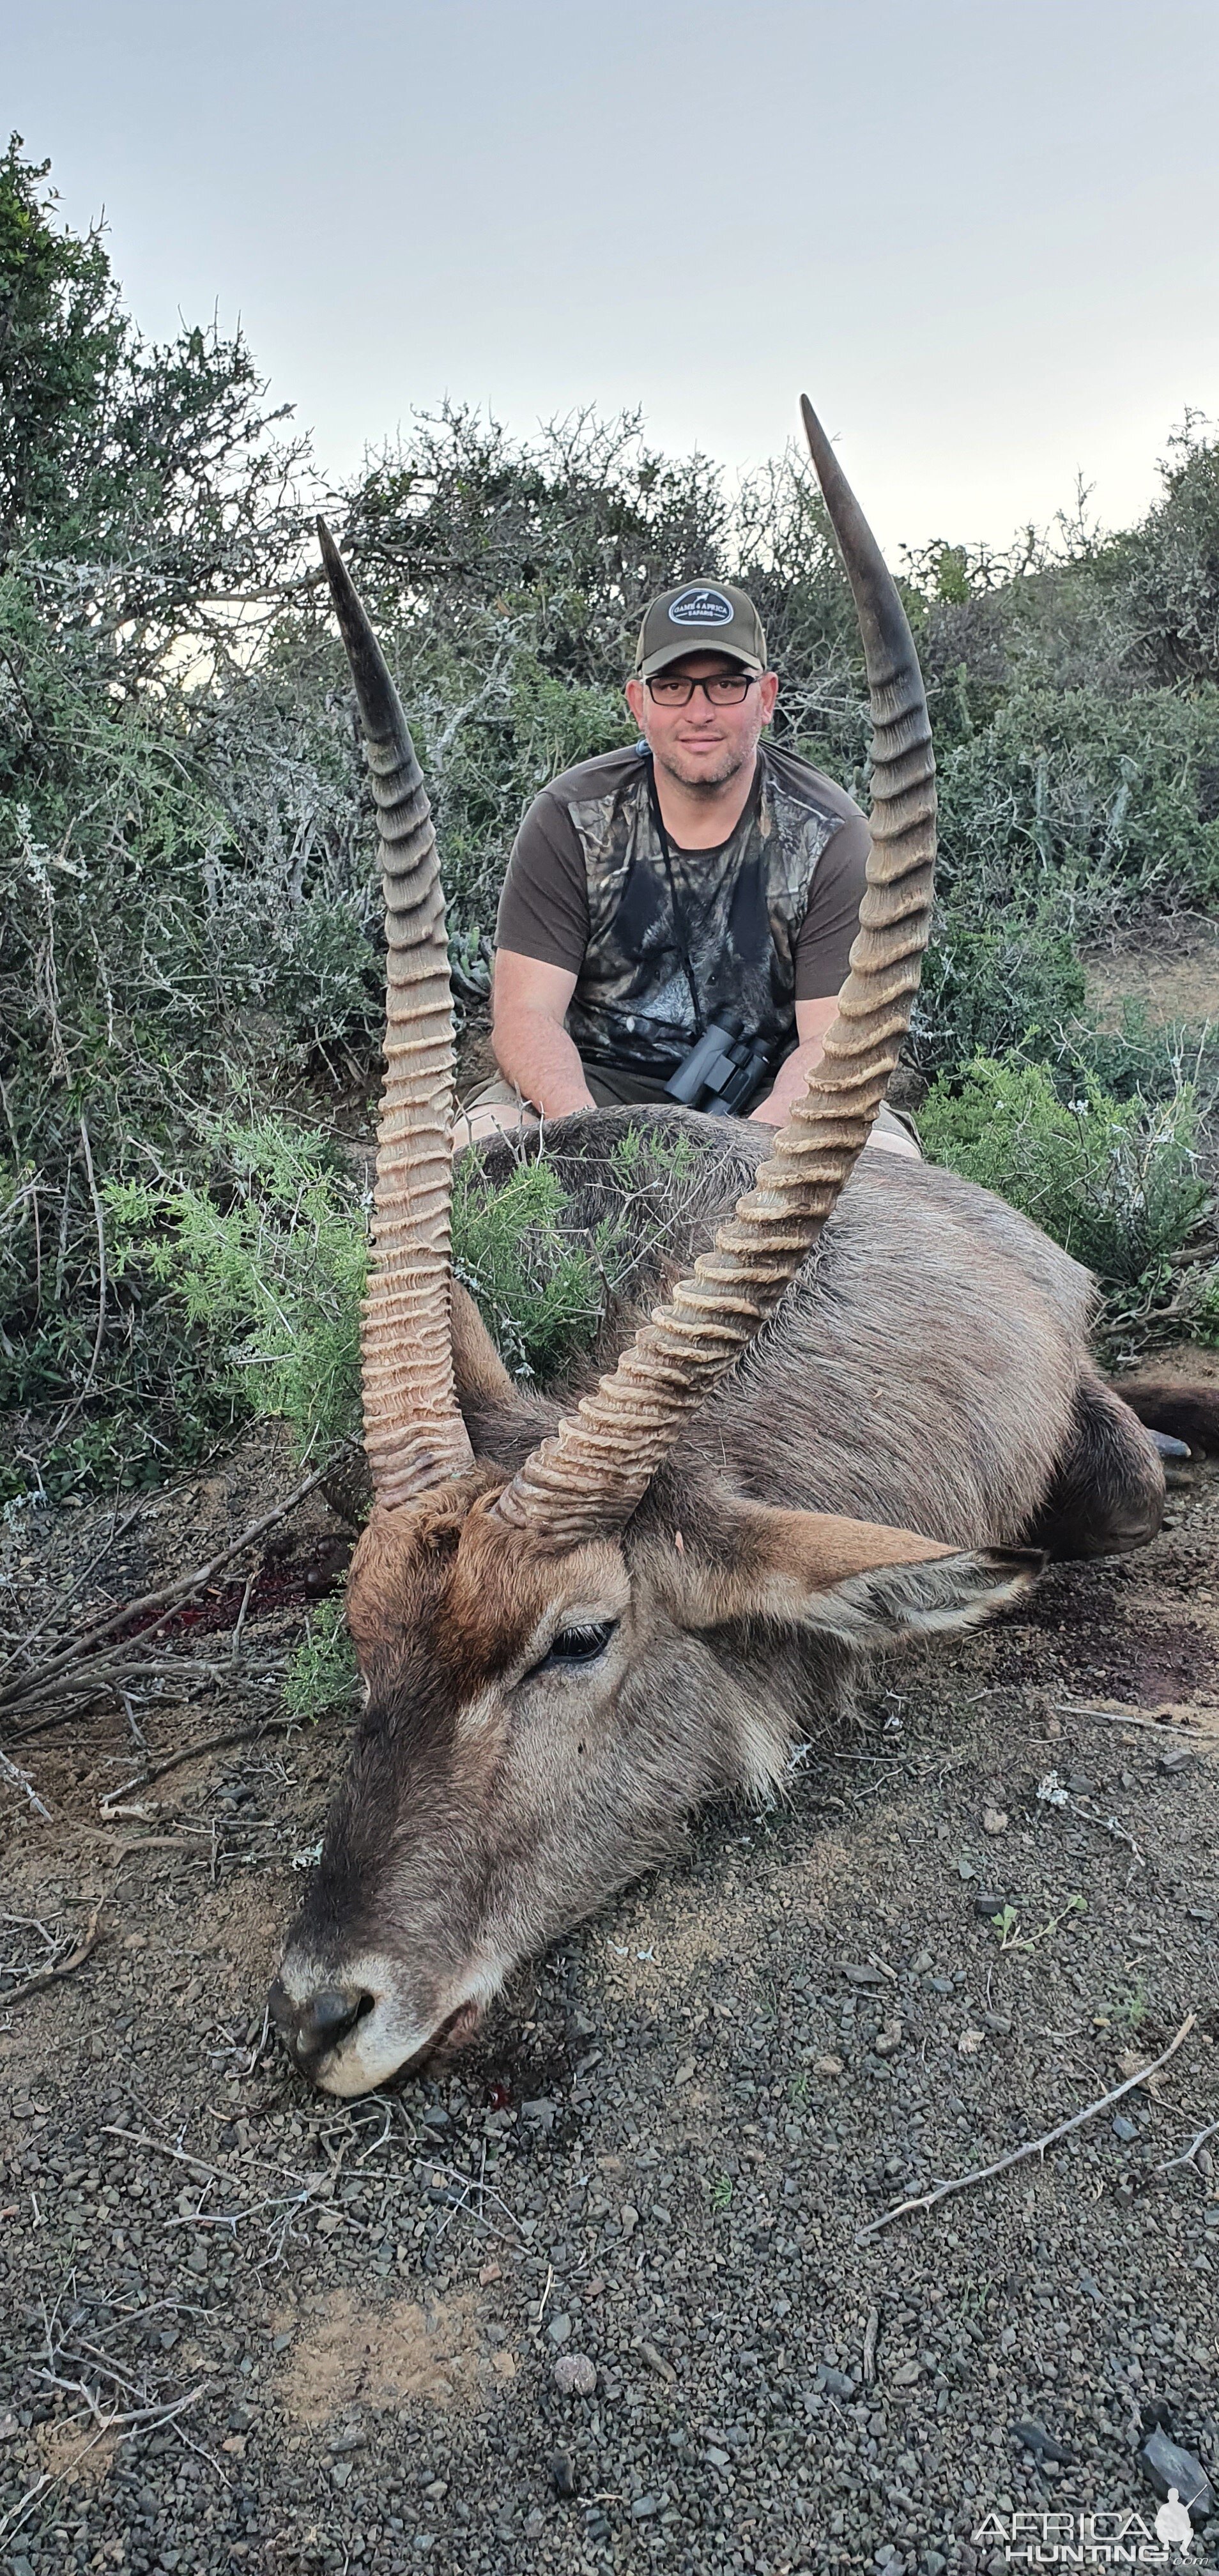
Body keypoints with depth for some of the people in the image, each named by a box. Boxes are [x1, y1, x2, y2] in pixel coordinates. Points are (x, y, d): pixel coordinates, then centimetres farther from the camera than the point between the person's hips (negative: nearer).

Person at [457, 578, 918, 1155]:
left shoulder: (829, 835, -7)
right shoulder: (568, 819, -6)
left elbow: (834, 1036, -13)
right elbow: (526, 1012, -12)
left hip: (769, 1092, 1)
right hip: (598, 1084, 0)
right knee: (483, 1139, -29)